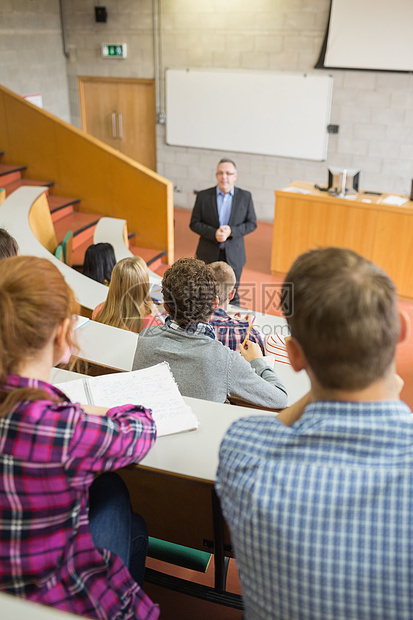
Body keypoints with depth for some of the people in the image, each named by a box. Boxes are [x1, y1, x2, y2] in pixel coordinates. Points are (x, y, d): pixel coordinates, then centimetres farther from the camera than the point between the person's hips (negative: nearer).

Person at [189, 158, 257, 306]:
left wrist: (231, 231, -18)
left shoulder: (245, 197, -2)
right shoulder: (203, 196, -3)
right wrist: (213, 233, -20)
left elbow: (252, 223, 0)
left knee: (232, 297, 11)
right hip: (208, 255, 0)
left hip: (233, 256, 0)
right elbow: (194, 223, -2)